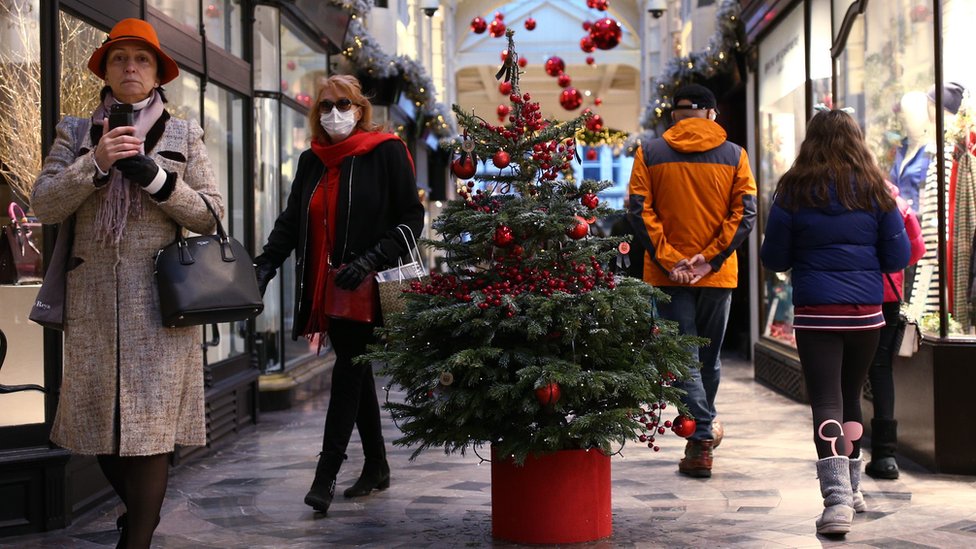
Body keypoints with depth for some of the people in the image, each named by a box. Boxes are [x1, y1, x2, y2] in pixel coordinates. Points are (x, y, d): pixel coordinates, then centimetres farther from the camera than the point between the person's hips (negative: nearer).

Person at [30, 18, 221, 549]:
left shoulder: (184, 135, 10)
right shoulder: (76, 132, 12)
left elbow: (210, 216, 4)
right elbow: (43, 205, 0)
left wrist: (156, 179, -11)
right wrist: (96, 161, -14)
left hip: (160, 299, -2)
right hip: (94, 300, 2)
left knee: (152, 423, -8)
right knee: (98, 421, 8)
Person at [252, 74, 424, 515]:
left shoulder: (386, 152, -4)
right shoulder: (312, 161, 14)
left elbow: (410, 217, -7)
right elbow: (291, 221, 14)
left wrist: (371, 261, -18)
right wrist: (266, 264, -2)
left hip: (366, 289, -6)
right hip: (326, 287, 6)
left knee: (348, 371, -8)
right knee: (355, 372, 12)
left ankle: (326, 475, -7)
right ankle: (377, 466, 23)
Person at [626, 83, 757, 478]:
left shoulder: (649, 154, 1)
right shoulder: (734, 155, 3)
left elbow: (639, 213, -7)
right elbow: (745, 213, -6)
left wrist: (668, 260, -9)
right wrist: (709, 257, -9)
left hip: (669, 274, -1)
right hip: (718, 274, 2)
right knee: (709, 357, 16)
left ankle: (701, 437, -8)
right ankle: (705, 428, 33)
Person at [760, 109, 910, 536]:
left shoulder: (794, 191, -3)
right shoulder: (874, 190, 1)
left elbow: (774, 259, 0)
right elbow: (897, 258, 3)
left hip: (816, 312, -3)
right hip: (866, 312, 3)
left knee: (826, 403, -4)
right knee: (850, 396, 18)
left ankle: (837, 497, -18)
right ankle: (850, 489, 31)